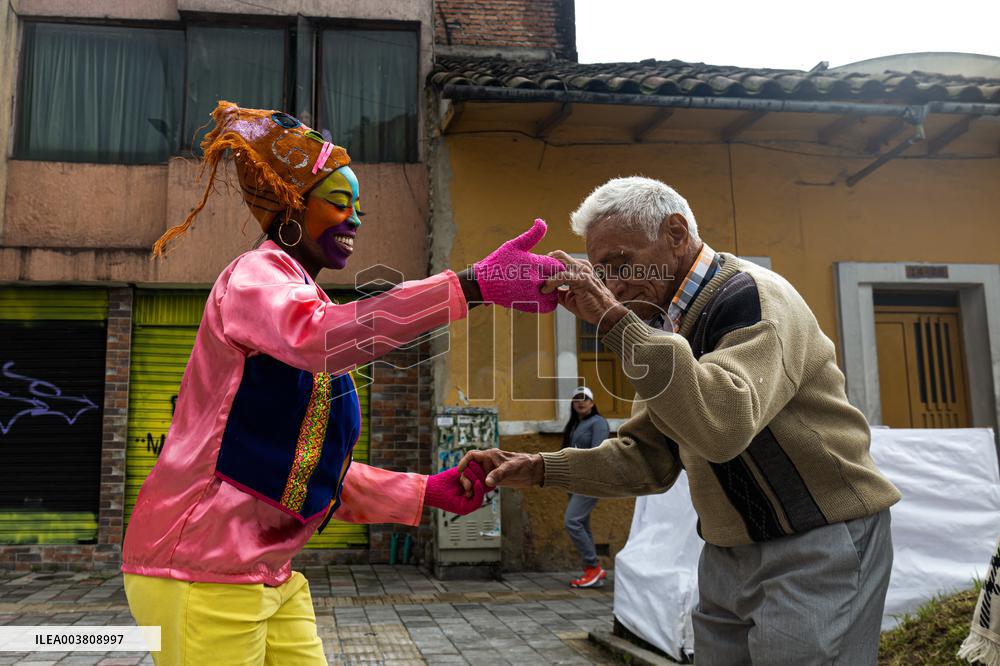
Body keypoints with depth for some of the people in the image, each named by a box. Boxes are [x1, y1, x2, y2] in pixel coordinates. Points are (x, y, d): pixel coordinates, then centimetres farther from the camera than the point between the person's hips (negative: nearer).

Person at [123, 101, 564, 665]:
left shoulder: (312, 301, 16)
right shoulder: (255, 274, -8)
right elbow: (316, 336, -34)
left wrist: (427, 493, 3)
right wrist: (472, 285, -40)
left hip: (272, 578, 8)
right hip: (202, 575, -8)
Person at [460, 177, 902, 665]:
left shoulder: (755, 297, -17)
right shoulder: (662, 323, 8)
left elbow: (723, 424, -36)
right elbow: (647, 456, 9)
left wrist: (615, 320, -35)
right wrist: (539, 469, -2)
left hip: (817, 546, -8)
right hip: (728, 551, 8)